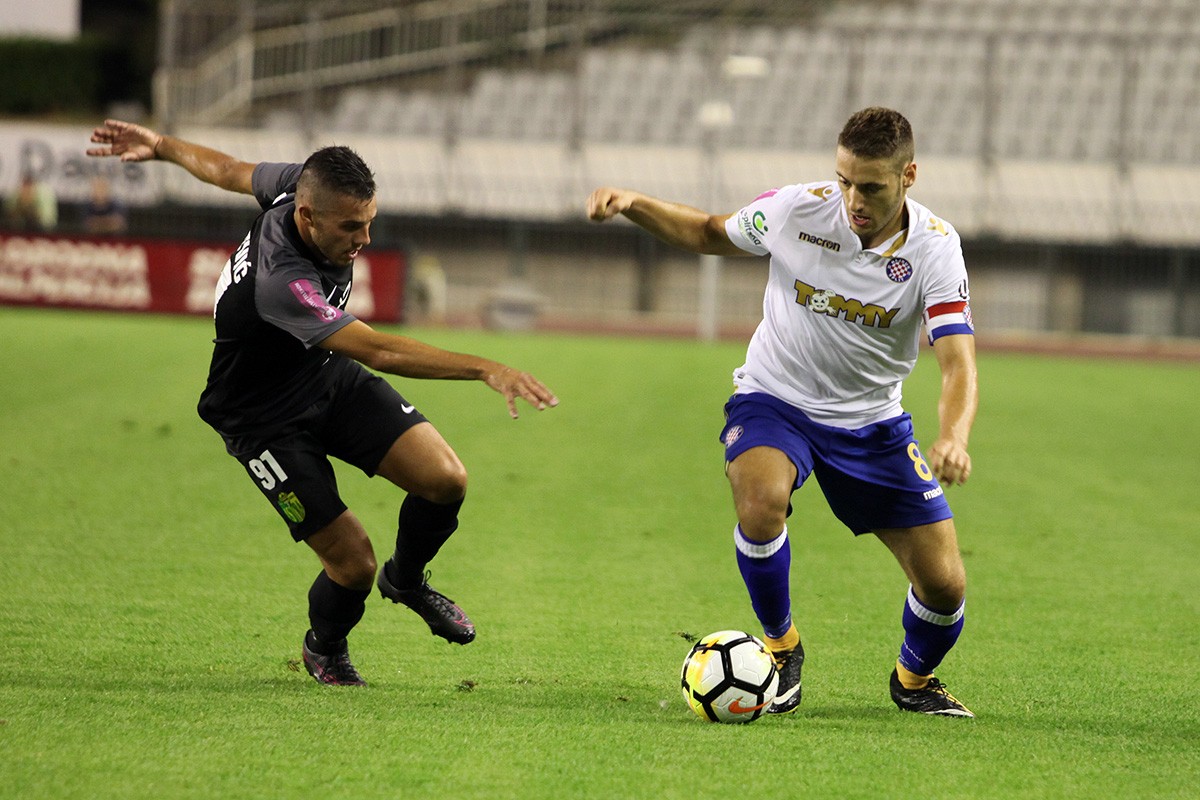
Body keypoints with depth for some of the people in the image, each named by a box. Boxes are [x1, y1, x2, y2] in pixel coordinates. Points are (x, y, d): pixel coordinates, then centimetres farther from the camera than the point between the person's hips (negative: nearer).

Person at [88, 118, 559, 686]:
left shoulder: (301, 185, -16)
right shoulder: (279, 281, -40)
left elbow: (227, 170, 5)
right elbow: (380, 351, -46)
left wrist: (161, 145, 24)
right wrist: (486, 370, -51)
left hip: (330, 378, 7)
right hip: (266, 420, -7)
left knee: (445, 479, -12)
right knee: (352, 562, -10)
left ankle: (406, 580, 21)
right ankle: (324, 650, 26)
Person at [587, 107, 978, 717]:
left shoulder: (934, 248, -18)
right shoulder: (797, 210, -16)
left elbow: (958, 364, -27)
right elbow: (709, 234, 4)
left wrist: (953, 438, -47)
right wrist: (632, 205, -13)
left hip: (871, 421, 1)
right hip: (774, 399, -1)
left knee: (944, 584, -6)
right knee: (762, 500, -35)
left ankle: (914, 676, 29)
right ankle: (780, 646, -8)